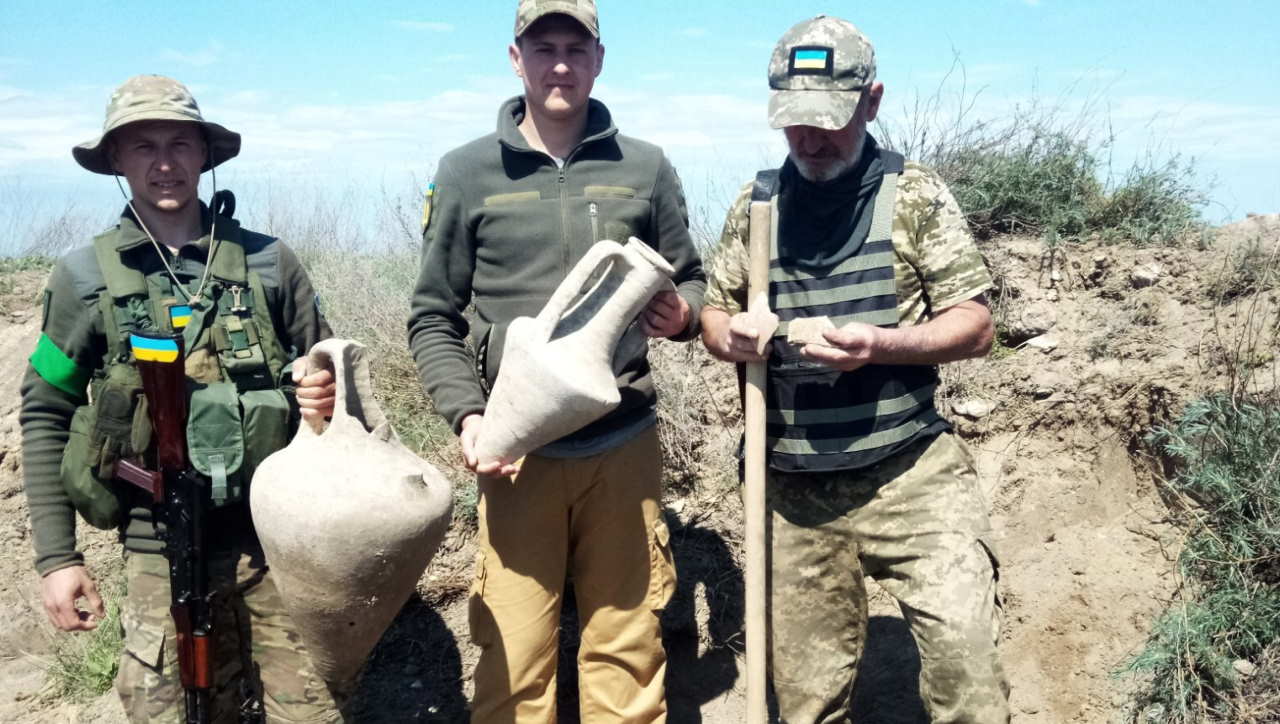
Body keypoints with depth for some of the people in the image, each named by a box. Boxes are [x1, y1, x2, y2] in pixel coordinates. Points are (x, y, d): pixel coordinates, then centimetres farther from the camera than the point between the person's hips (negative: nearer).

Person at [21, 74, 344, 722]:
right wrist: (55, 557, 2)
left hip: (280, 536, 1)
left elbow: (324, 371, 13)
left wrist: (328, 394, -11)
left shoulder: (266, 260, 2)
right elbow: (45, 418, 5)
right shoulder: (85, 278, 1)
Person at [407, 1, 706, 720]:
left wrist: (682, 314, -7)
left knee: (626, 651, 10)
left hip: (626, 444, 1)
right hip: (518, 449, -1)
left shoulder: (645, 167, 7)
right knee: (513, 661, 2)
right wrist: (468, 416, -9)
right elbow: (433, 320, 5)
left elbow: (690, 280, 16)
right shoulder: (467, 171, 3)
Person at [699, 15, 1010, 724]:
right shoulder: (757, 202, 7)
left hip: (910, 473, -2)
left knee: (963, 651, -12)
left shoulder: (913, 194, -1)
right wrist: (729, 336, -10)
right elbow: (714, 311, 14)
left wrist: (880, 345, -21)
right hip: (794, 487, 3)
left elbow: (974, 325, -3)